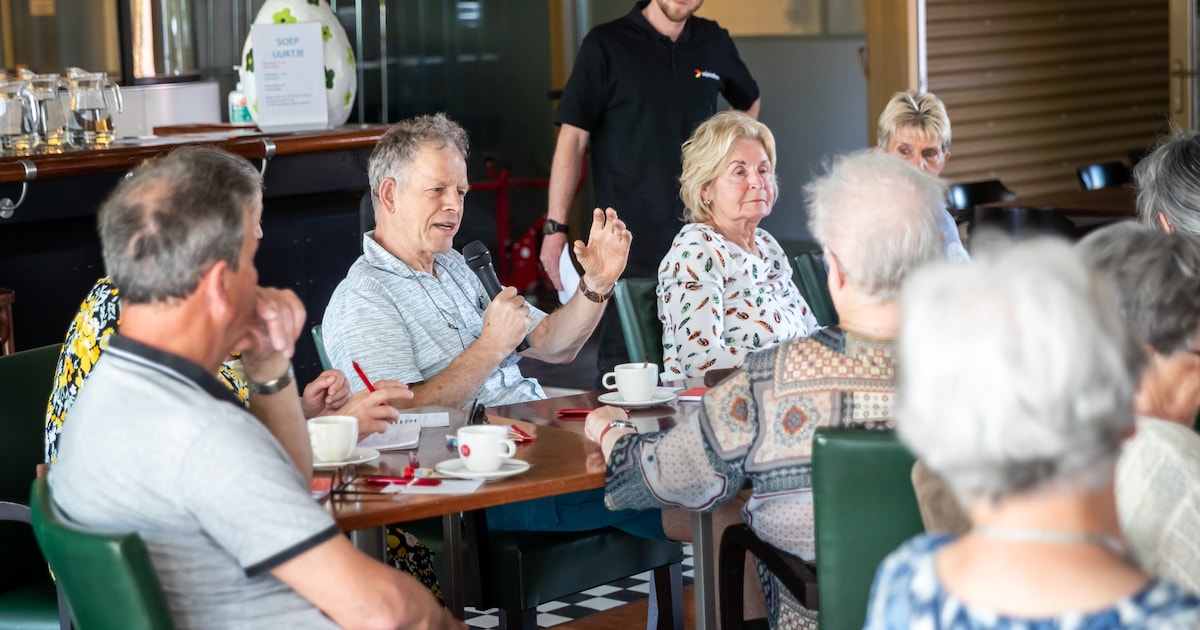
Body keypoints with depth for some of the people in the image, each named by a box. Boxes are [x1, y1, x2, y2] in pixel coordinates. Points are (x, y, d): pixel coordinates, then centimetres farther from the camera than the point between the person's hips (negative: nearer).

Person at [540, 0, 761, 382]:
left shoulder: (714, 43, 10)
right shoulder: (606, 46, -2)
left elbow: (750, 103, 29)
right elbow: (573, 139, -6)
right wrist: (555, 228, -12)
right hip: (629, 240, -4)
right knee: (623, 367, -2)